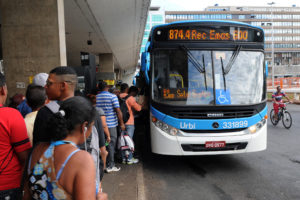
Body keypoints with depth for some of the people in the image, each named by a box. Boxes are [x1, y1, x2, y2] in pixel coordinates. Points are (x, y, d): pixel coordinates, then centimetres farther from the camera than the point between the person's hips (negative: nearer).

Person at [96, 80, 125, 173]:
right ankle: (110, 166, 6)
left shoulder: (96, 97, 3)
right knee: (111, 144, 2)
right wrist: (122, 123, -4)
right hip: (111, 124, -4)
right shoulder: (113, 96, -8)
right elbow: (118, 111, -11)